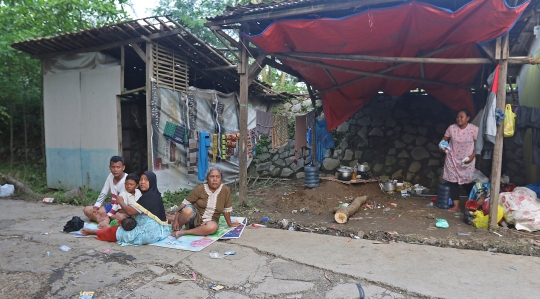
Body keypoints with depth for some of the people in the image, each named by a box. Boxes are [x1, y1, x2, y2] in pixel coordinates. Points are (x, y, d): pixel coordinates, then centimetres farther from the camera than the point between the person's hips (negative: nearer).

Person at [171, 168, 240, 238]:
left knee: (213, 227, -36)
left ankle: (183, 232, -21)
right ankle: (178, 228, -6)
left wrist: (229, 224, 13)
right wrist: (175, 220, -17)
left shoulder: (225, 190, -9)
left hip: (208, 222, 1)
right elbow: (185, 203, -10)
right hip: (194, 218, -1)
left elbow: (226, 209, 3)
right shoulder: (200, 189, -10)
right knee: (188, 210, -36)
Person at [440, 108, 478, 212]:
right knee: (453, 182, 3)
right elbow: (444, 140, 3)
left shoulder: (474, 129, -10)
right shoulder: (451, 128, -5)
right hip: (453, 160, 2)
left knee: (469, 183, 4)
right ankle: (456, 206, 12)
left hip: (467, 161, -2)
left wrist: (472, 156, -16)